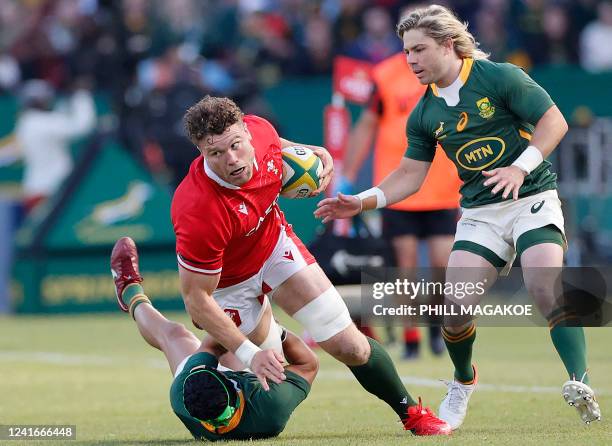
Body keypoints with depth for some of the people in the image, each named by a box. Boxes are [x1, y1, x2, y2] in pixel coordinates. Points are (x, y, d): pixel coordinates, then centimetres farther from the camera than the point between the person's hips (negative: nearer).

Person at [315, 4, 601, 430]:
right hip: (479, 214, 4)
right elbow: (410, 174, 13)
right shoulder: (424, 114, 7)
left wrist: (520, 167, -21)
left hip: (532, 199, -4)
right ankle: (463, 384, 18)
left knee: (547, 286, -28)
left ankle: (580, 384, -28)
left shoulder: (500, 77, -8)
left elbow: (554, 122, -9)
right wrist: (363, 201, 1)